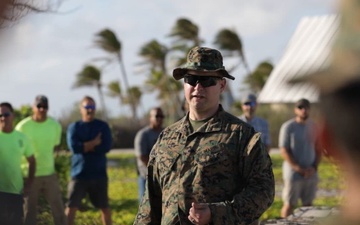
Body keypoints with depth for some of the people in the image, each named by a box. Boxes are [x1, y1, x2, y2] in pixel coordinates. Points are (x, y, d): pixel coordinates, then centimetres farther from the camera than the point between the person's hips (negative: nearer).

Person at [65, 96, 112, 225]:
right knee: (71, 206, -7)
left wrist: (85, 146, -10)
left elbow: (106, 147, -10)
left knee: (104, 207, 11)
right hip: (79, 174, -1)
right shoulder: (74, 127, 3)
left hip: (99, 174, 1)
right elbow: (74, 147, -13)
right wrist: (94, 143, -10)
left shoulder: (103, 126, 5)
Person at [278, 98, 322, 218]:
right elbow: (284, 151, -8)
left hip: (311, 173, 4)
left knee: (308, 203, 7)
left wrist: (314, 167, -3)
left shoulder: (314, 126, 9)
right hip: (293, 173, -4)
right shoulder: (288, 127, -5)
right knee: (289, 204, -3)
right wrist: (298, 169, -12)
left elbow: (318, 149, 14)